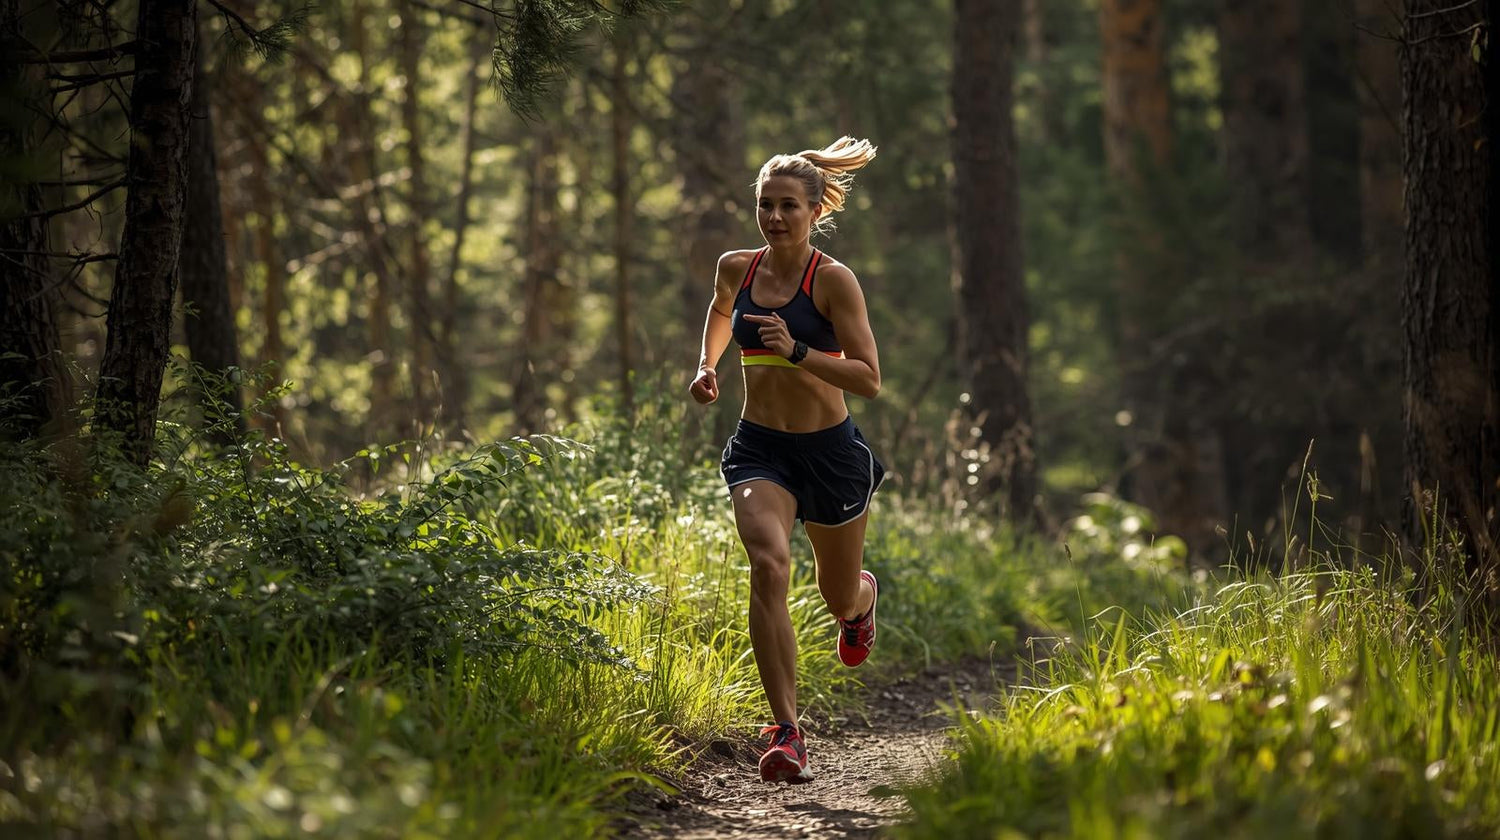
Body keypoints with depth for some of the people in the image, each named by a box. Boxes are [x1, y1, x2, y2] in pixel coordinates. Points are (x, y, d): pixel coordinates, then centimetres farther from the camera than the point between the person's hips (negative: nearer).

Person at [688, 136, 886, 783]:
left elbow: (869, 379, -17)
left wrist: (796, 350, -28)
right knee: (768, 564, -27)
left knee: (840, 598, 18)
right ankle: (787, 733, -28)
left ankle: (864, 597, 60)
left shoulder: (833, 279, -13)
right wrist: (707, 366, 11)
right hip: (759, 447, 2)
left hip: (830, 451, -2)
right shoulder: (736, 268, 1)